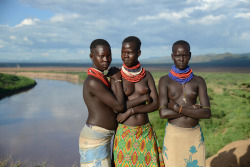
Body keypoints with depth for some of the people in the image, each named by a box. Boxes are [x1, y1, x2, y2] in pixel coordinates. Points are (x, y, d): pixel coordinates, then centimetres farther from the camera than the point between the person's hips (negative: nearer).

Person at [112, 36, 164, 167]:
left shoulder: (147, 75, 4)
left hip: (146, 132, 2)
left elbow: (155, 104, -4)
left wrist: (130, 110, -13)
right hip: (124, 132, -2)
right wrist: (143, 98, -8)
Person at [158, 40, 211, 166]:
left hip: (195, 134, 2)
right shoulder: (165, 81, 0)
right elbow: (163, 113, -12)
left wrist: (177, 108, -13)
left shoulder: (198, 81, 4)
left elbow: (207, 113, -7)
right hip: (173, 135, -2)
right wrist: (192, 109, -10)